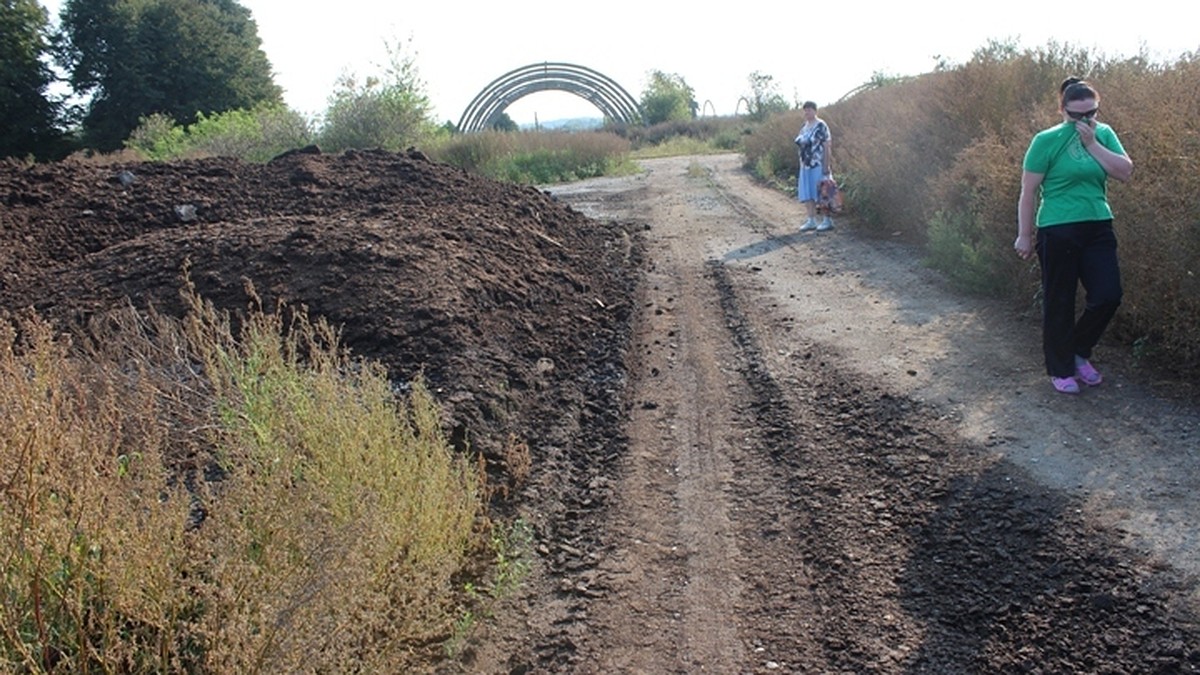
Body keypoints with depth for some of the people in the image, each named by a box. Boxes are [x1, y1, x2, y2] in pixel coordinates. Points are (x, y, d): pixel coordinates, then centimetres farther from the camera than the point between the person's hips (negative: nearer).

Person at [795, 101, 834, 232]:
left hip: (818, 165, -7)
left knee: (822, 193, -3)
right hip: (806, 166, 7)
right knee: (807, 195, 6)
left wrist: (826, 168, -17)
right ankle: (812, 221, 13)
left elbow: (827, 147, -12)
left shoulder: (821, 126, -9)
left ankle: (828, 221, 4)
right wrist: (801, 165, 13)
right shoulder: (804, 127, 12)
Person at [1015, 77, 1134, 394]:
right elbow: (1028, 192, -6)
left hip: (1098, 228, 5)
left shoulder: (1103, 134, 6)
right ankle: (1060, 369, 19)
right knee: (1059, 302, 4)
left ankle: (1079, 351, 25)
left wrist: (1092, 144, -12)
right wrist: (1025, 236, -6)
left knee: (1108, 295, 1)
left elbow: (1125, 172, -6)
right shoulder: (1047, 140, -8)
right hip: (1059, 231, -5)